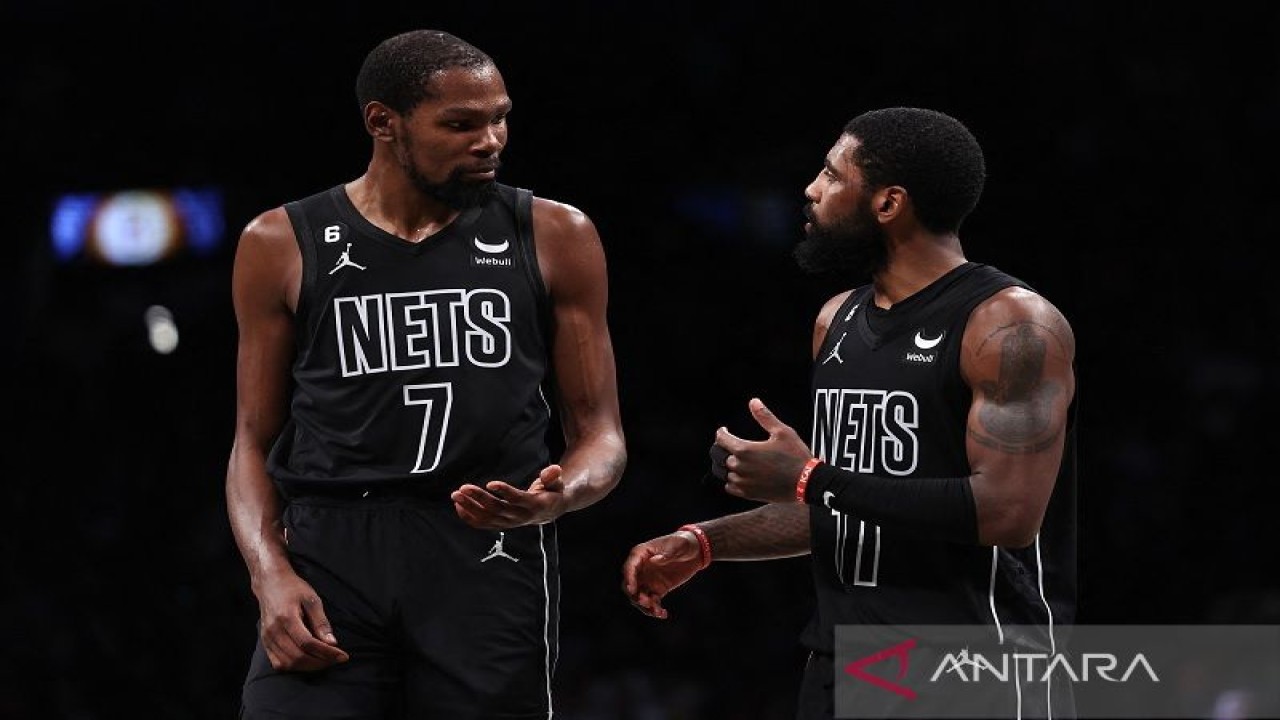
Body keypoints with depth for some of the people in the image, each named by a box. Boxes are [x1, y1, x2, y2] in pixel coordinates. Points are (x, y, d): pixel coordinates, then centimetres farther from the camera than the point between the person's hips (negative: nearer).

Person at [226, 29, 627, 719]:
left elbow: (599, 434, 9)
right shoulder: (282, 245, 6)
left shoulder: (553, 238, 6)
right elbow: (255, 442, 10)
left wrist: (553, 499, -14)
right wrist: (272, 576, -8)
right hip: (328, 556, 0)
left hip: (489, 564, 1)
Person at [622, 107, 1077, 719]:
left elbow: (1008, 514, -23)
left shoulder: (1008, 324, -12)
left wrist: (809, 480, -19)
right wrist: (702, 543, 12)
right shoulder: (838, 320, 13)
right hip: (842, 669, 7)